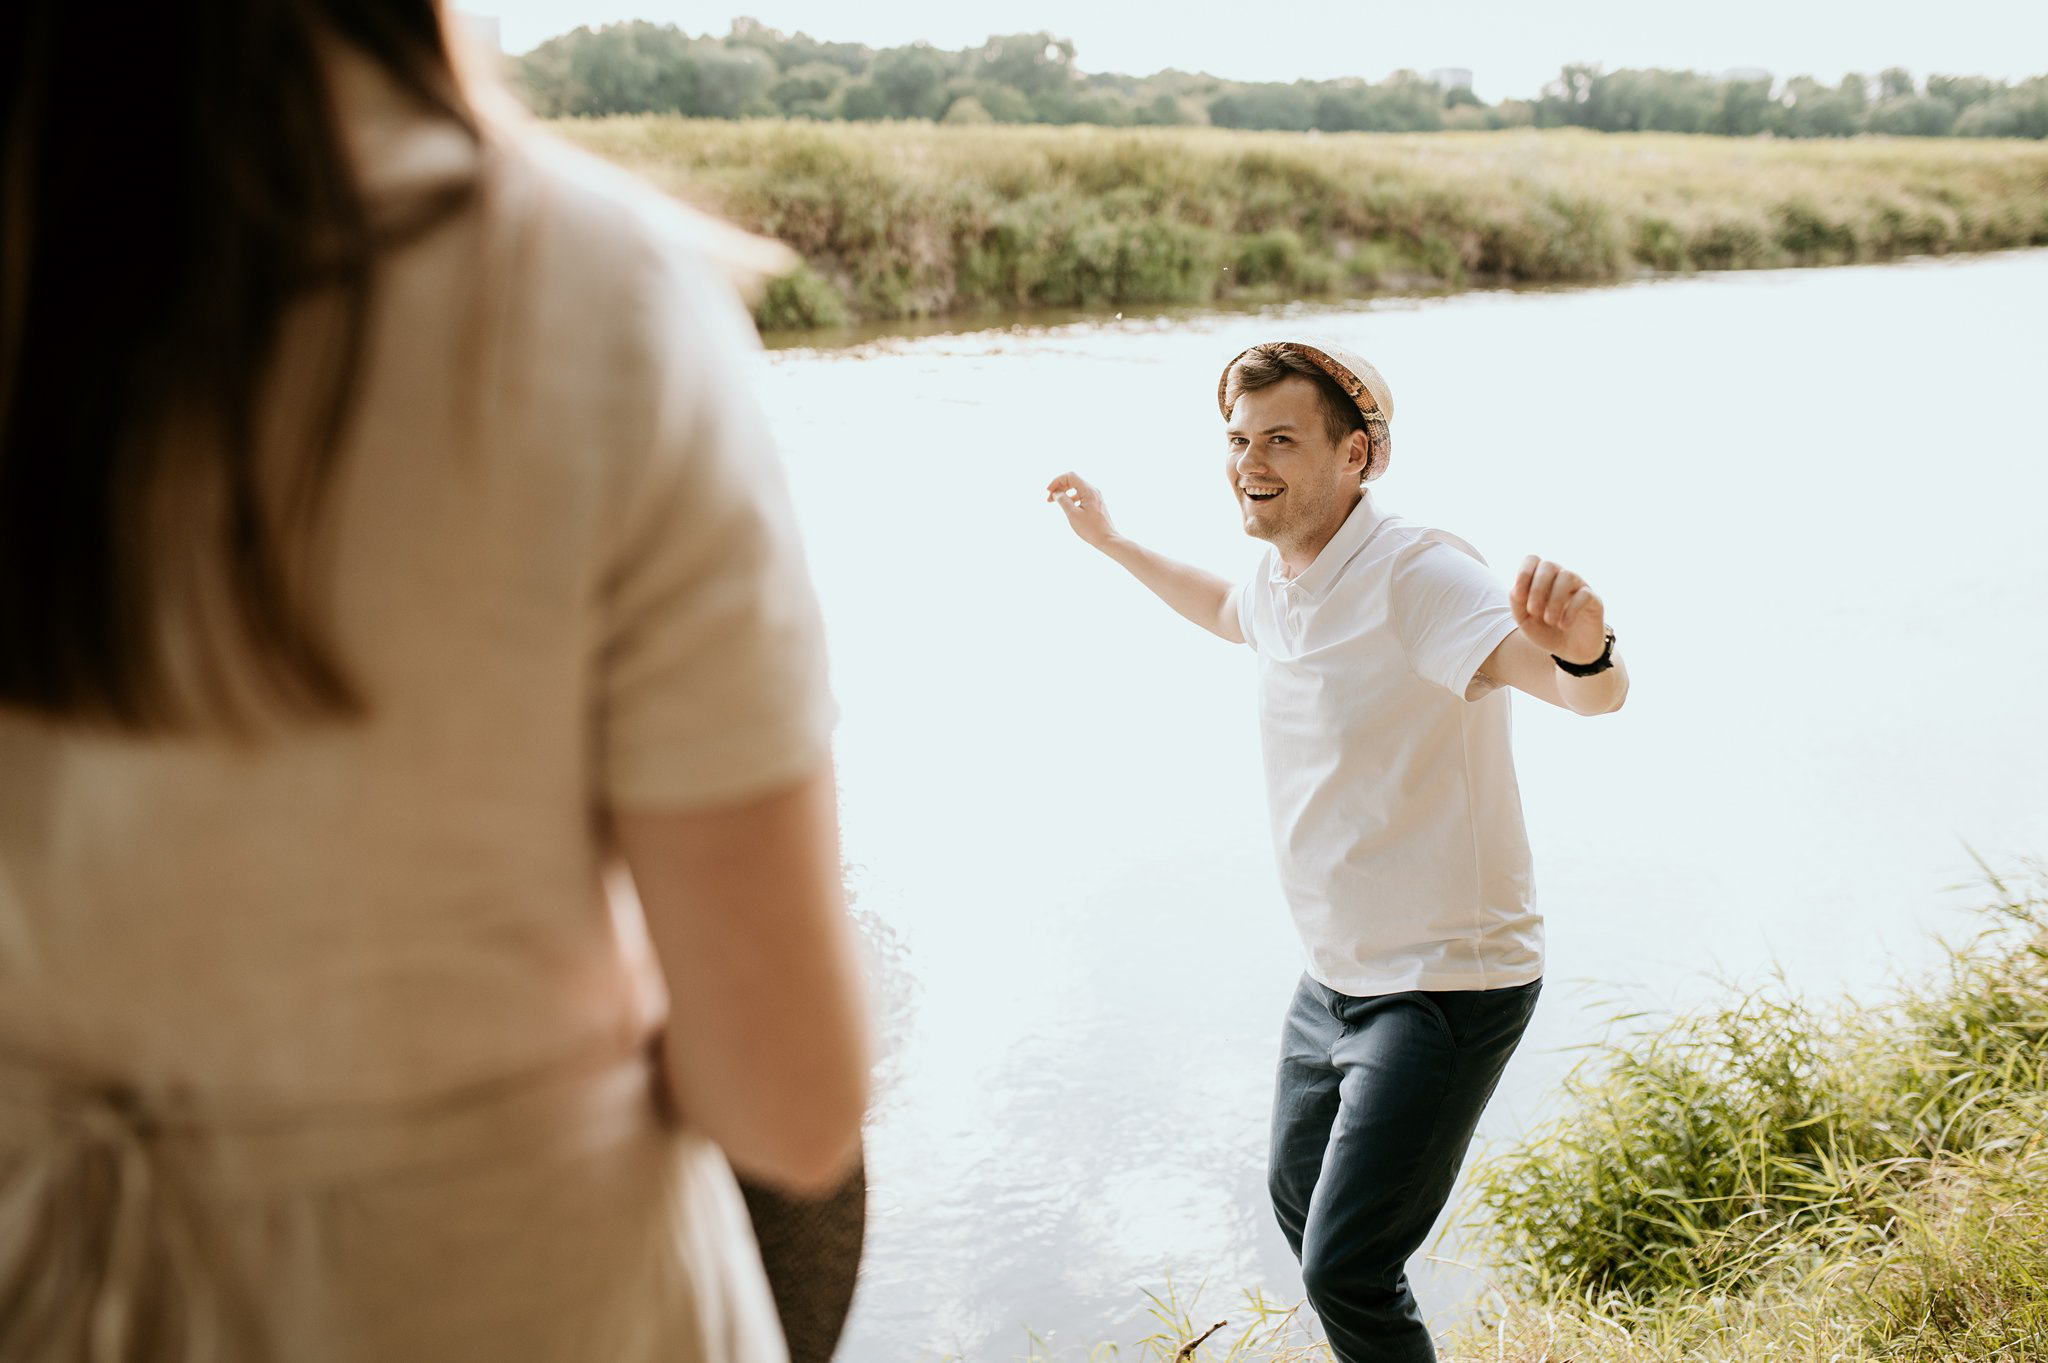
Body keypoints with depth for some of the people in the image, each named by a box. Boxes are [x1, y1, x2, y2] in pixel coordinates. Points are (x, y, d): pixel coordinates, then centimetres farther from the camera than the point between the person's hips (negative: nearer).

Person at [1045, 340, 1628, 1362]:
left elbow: (1595, 693, -40)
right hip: (1334, 976, 9)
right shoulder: (1280, 574, 1)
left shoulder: (1416, 573, -24)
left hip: (1445, 986, -9)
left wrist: (1580, 646, -63)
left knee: (1344, 1272, -10)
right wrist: (1112, 543, 31)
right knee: (1298, 1202, 26)